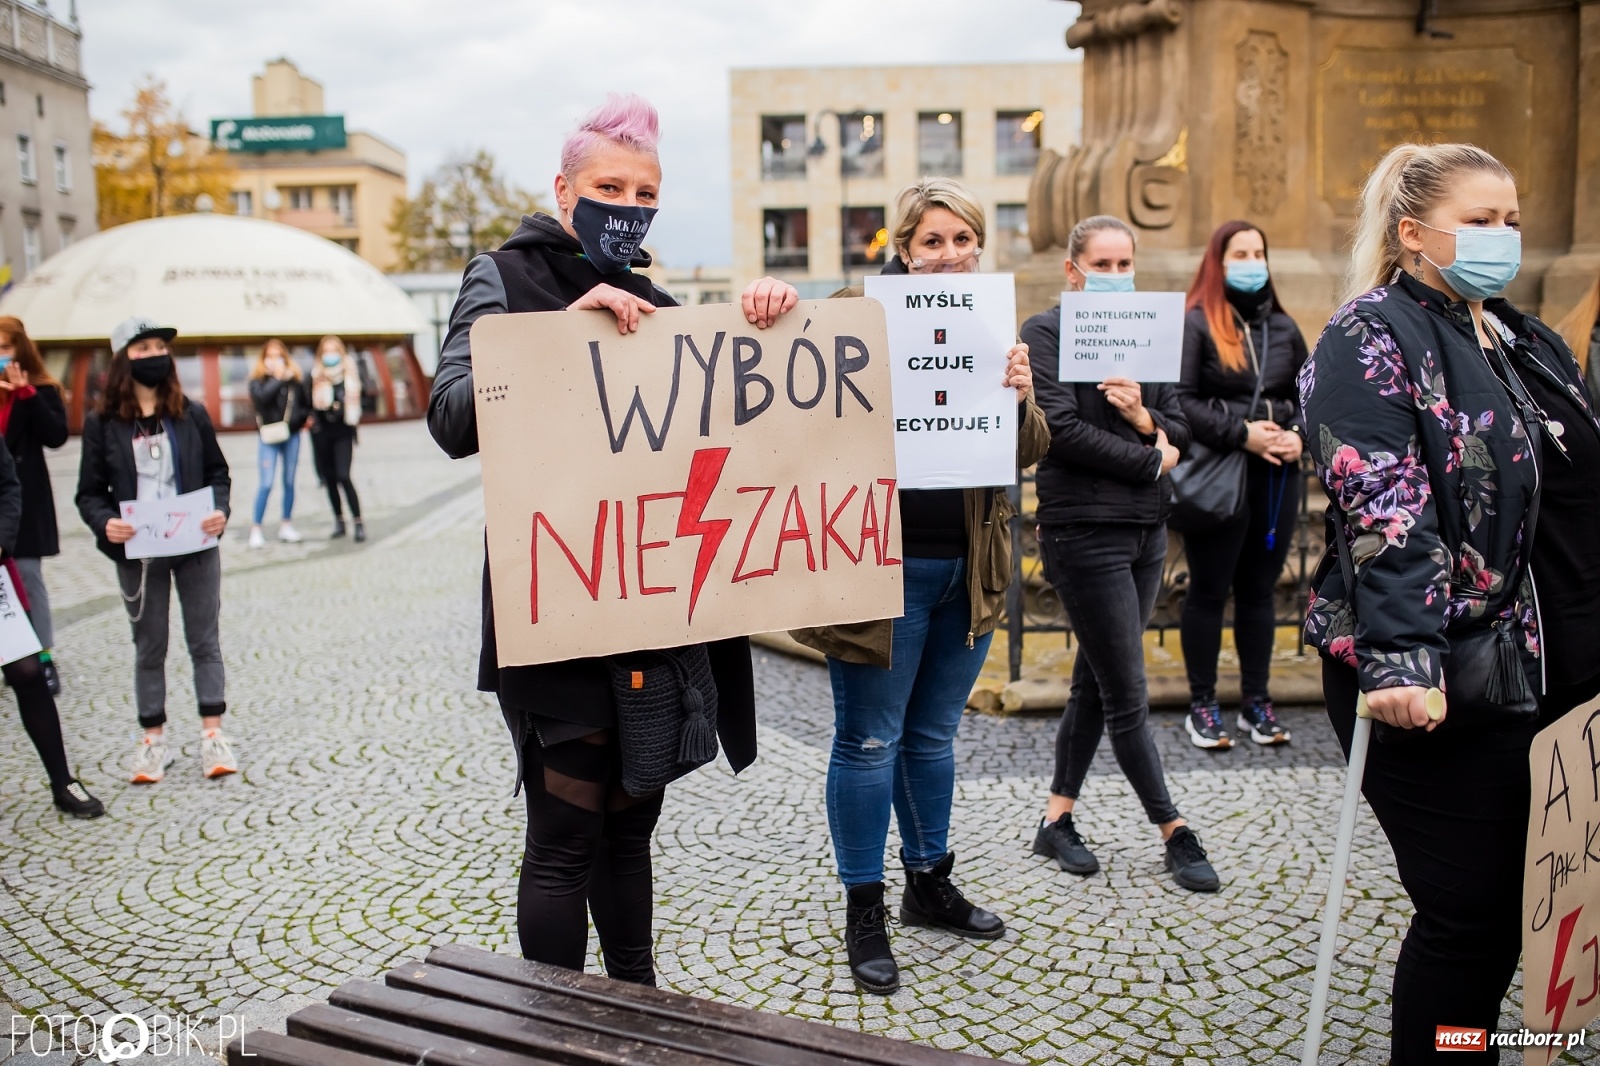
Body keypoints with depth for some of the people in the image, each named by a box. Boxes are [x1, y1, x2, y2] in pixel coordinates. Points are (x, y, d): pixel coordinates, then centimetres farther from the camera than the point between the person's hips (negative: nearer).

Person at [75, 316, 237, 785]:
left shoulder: (192, 414, 1)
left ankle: (212, 734, 14)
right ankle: (153, 739, 21)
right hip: (137, 553, 0)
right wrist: (105, 523, -21)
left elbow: (217, 472, 6)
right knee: (149, 647, 11)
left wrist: (220, 510, -13)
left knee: (204, 640, 6)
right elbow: (89, 493, 0)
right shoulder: (102, 424, -2)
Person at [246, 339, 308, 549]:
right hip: (269, 436, -3)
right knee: (266, 483, -7)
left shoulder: (295, 377, 5)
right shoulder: (258, 379, -1)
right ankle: (255, 529, 1)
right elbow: (261, 397, -21)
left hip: (292, 434, 3)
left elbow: (305, 402, 13)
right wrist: (279, 379, -16)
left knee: (289, 481, 9)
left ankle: (286, 526, 20)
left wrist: (306, 416, -6)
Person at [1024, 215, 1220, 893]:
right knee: (1127, 696, -1)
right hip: (1084, 528, -7)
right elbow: (1062, 429, -16)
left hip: (1146, 529, 7)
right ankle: (1176, 835, 11)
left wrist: (1143, 416, -13)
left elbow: (1180, 434, 9)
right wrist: (1150, 460, -9)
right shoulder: (1046, 332, -5)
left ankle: (1057, 821, 24)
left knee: (1096, 683, 12)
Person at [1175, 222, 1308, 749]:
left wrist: (1300, 435, -1)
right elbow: (1179, 399, -13)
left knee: (1260, 589, 13)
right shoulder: (1195, 324, -5)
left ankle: (1256, 701, 23)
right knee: (1209, 591, 4)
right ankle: (1202, 706, 14)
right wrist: (1241, 433, -17)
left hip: (1278, 475, 6)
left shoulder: (1283, 327, 13)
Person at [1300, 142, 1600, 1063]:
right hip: (1440, 683, -8)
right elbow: (1381, 513, -20)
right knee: (1471, 912, -2)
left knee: (1522, 904, 12)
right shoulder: (1371, 339, -8)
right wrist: (1398, 660, -28)